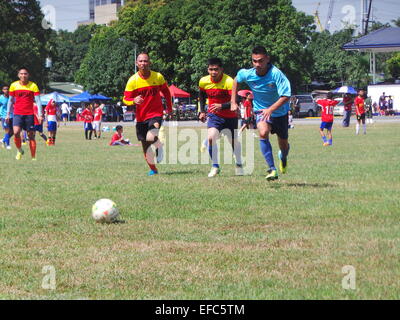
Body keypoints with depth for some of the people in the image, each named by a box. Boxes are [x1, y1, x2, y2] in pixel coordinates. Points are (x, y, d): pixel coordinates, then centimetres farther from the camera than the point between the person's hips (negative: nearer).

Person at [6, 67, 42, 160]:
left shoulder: (33, 86, -1)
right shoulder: (14, 85, 5)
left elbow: (38, 101, -2)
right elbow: (10, 100, 14)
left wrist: (40, 115, -10)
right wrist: (8, 114, 10)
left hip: (29, 114, -1)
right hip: (17, 114, 1)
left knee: (31, 135, 1)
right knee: (16, 132, -20)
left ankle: (33, 157, 9)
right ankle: (19, 151, 4)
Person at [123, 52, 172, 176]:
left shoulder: (158, 77, -3)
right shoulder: (132, 81, -6)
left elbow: (166, 92, 14)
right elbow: (126, 99, -5)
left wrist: (169, 108, 16)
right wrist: (134, 101, -26)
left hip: (156, 114, -2)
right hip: (141, 117, 2)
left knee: (151, 137, -27)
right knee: (145, 147, 5)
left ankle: (159, 147, 8)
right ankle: (153, 169, 25)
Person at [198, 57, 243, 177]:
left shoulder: (229, 81, -24)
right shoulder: (203, 82, -9)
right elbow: (202, 95, 14)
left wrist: (221, 106, -46)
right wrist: (202, 111, 9)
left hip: (230, 116, -2)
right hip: (214, 115, 2)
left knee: (234, 141, 13)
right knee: (210, 138, -20)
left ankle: (239, 165, 38)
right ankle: (215, 166, -8)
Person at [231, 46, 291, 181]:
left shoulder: (276, 74, -30)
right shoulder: (247, 74, -18)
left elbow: (286, 96, -33)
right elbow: (236, 80, 7)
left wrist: (270, 109, -45)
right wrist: (233, 102, 3)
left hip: (280, 111, -1)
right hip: (261, 110, 1)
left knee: (283, 144, 12)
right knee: (263, 133, -30)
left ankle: (283, 157, 52)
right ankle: (272, 170, -29)